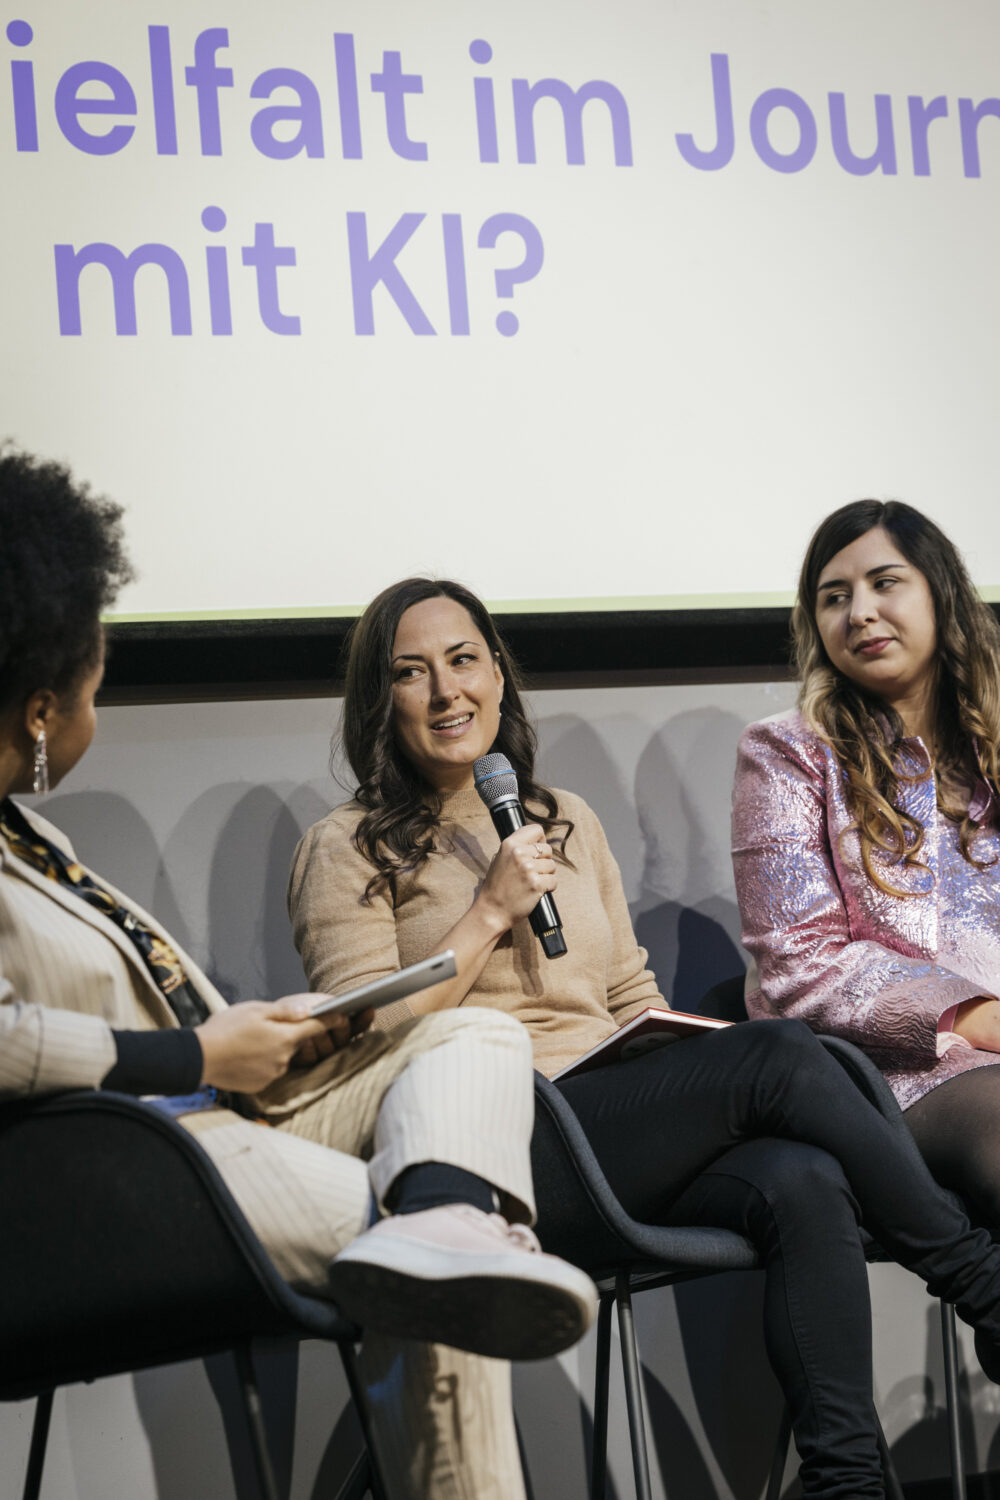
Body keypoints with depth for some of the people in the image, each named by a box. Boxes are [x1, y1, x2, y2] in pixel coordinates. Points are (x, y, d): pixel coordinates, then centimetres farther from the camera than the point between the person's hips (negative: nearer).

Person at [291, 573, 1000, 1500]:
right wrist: (492, 911, -8)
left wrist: (722, 1045, 4)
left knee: (800, 1180, -28)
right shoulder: (347, 852, 6)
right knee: (777, 1054, -24)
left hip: (628, 1132, 6)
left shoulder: (568, 823, 23)